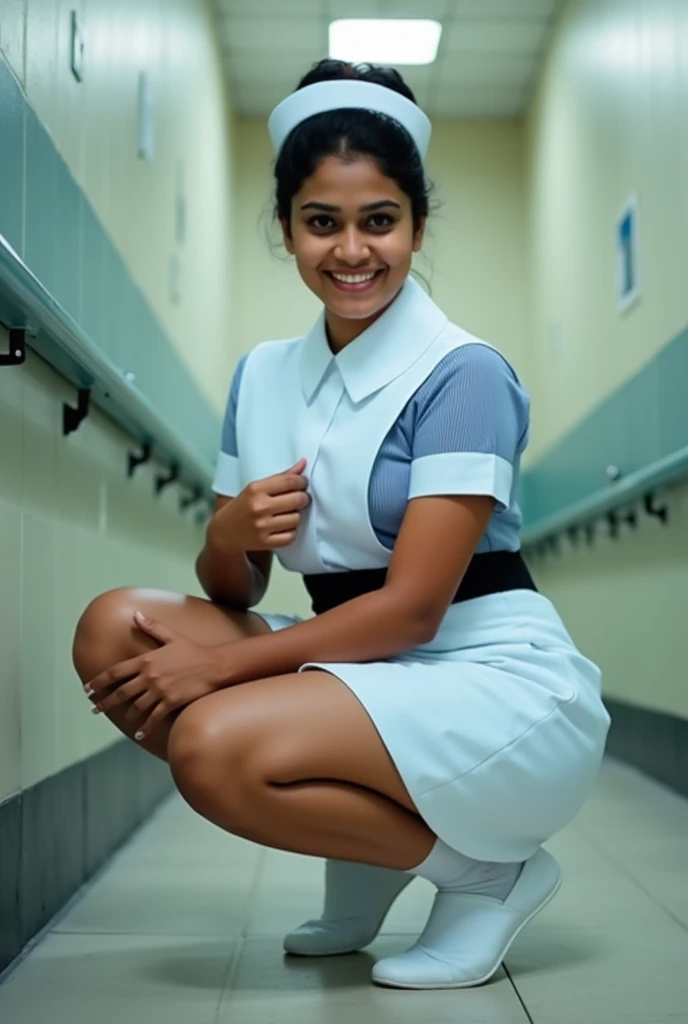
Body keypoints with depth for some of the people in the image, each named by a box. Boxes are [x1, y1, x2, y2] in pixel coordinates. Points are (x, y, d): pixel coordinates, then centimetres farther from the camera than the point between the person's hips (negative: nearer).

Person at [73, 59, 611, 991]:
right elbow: (231, 593, 9)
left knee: (214, 745, -28)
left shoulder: (462, 374, -12)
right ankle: (369, 851, 3)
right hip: (361, 668, 7)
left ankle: (484, 871, -3)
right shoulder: (262, 375, 8)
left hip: (502, 688, -7)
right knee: (116, 629, -10)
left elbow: (411, 607, -17)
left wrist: (216, 666, -17)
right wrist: (231, 537, -15)